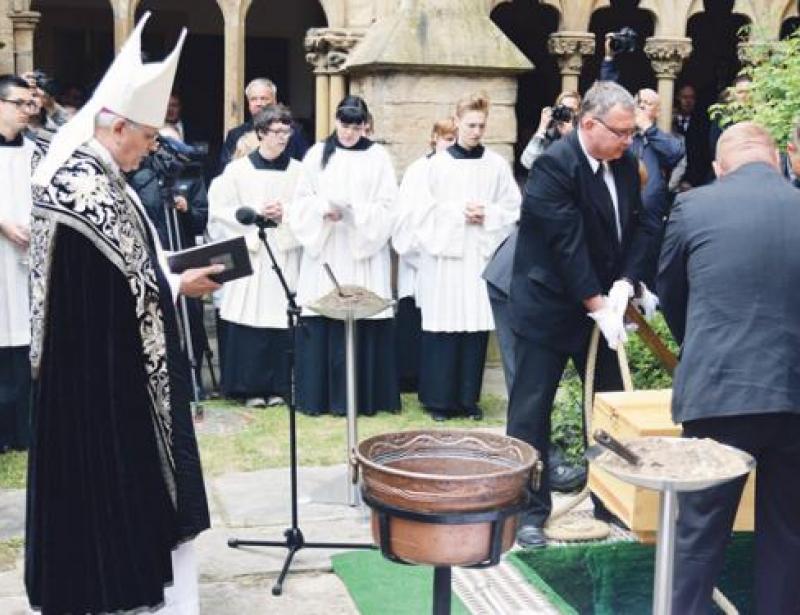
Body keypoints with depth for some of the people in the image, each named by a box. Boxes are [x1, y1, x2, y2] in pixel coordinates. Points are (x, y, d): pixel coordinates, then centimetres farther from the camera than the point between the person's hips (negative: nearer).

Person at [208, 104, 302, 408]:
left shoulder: (298, 171, 7)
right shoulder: (237, 170, 2)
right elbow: (221, 211, -1)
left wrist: (286, 213, -12)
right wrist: (256, 214, -10)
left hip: (286, 255, 1)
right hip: (248, 255, -1)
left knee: (281, 320, 1)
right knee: (250, 319, -3)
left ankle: (277, 386, 12)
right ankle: (251, 386, 7)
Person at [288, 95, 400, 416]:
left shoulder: (378, 156, 5)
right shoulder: (317, 154, 8)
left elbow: (388, 206, 1)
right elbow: (301, 201, 7)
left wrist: (356, 212, -15)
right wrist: (323, 208, -12)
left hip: (365, 251, -1)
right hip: (323, 248, 1)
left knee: (364, 325, -4)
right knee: (320, 323, -2)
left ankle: (365, 396, 6)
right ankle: (318, 395, 6)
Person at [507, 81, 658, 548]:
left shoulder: (625, 163, 2)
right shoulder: (554, 166, -20)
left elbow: (640, 229, 3)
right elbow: (567, 245, -22)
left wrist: (624, 285, -11)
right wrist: (598, 305, -19)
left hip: (603, 305, 7)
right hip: (549, 308, -7)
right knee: (531, 412, 1)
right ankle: (530, 510, 13)